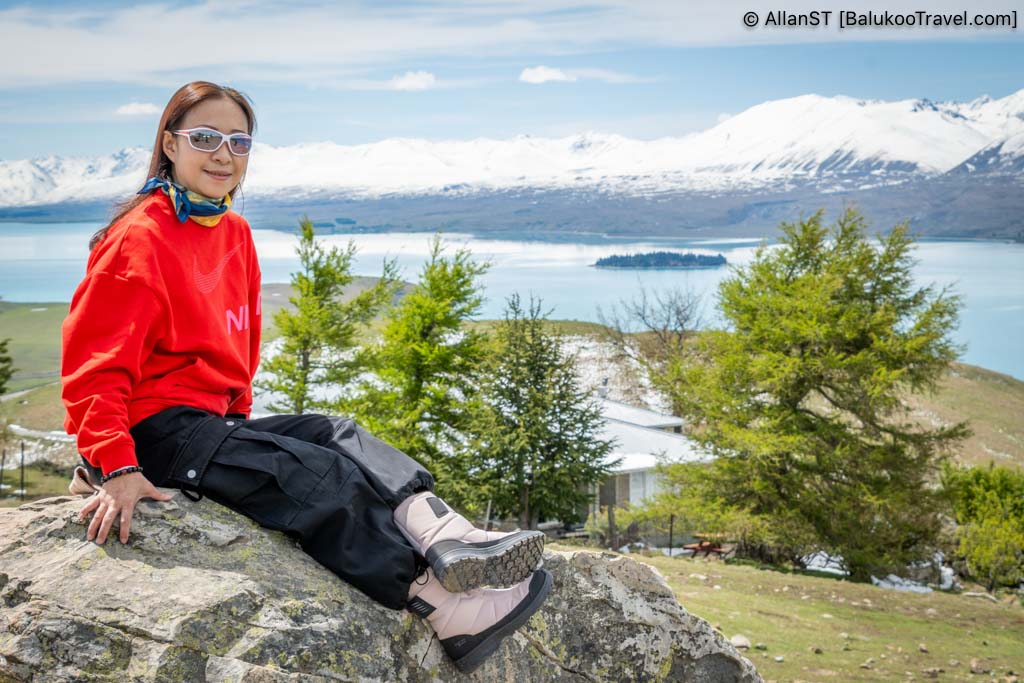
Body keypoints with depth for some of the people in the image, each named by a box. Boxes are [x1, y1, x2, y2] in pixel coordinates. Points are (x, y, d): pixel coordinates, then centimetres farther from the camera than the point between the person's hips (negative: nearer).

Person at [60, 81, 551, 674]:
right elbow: (92, 363, -16)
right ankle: (447, 613, -34)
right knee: (317, 475, -25)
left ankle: (444, 537, -41)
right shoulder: (141, 236, -11)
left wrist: (239, 420, 14)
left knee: (339, 435, -17)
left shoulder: (235, 233, 13)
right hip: (154, 428, -8)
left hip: (217, 422, 8)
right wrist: (117, 469, -25)